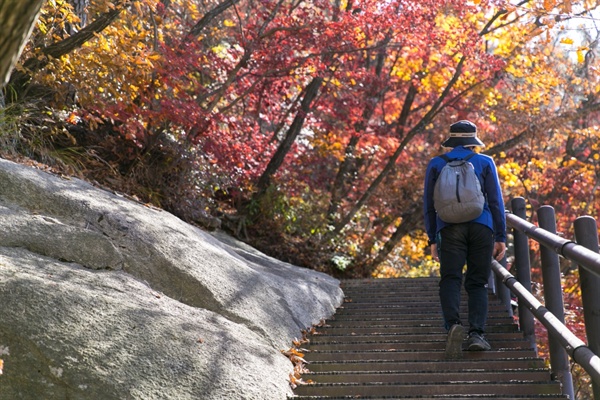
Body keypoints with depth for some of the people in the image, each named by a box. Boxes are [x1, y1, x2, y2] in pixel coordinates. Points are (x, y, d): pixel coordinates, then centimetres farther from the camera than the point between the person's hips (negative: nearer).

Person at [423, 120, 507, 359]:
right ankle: (477, 334, -8)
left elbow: (428, 205, 10)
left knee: (450, 279, -5)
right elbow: (496, 202, 6)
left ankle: (453, 324, -30)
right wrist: (501, 237, 7)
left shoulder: (436, 164, 13)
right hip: (481, 227, 0)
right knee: (477, 283, 6)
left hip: (450, 228, 0)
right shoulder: (485, 162, 11)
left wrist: (432, 240, 13)